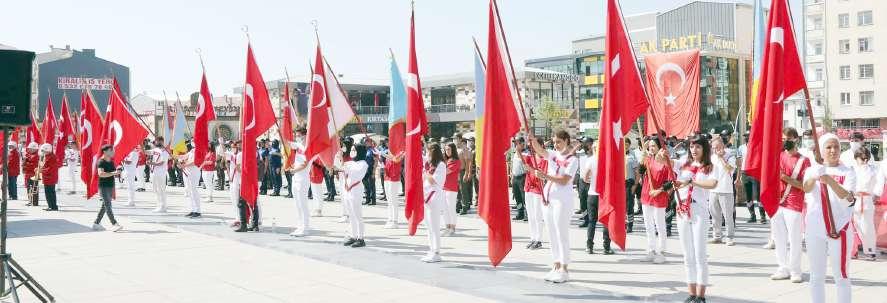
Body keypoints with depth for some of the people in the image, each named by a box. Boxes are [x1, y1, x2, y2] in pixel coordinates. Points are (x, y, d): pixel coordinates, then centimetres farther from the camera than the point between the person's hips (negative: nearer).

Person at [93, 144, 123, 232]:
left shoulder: (111, 162, 13)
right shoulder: (101, 162, -11)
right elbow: (100, 173, -25)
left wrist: (117, 172, 3)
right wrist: (113, 173, -32)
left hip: (110, 186, 9)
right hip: (103, 186, -8)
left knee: (105, 206, 12)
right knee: (108, 206, -12)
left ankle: (96, 224, 22)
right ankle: (114, 224, -18)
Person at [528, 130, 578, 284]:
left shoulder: (572, 160, -6)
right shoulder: (553, 155, 12)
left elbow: (564, 180, -16)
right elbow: (539, 150, -5)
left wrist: (546, 176, -24)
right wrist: (532, 138, -22)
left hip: (562, 200, -7)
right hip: (547, 198, 7)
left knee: (562, 234, -4)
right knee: (552, 234, 11)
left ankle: (564, 269, 1)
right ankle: (556, 266, 19)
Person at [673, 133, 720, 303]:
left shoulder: (711, 168, -2)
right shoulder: (683, 165, 10)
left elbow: (712, 184, -20)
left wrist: (690, 181, -22)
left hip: (699, 213, -4)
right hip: (682, 212, 4)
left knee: (700, 255, -2)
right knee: (688, 255, 9)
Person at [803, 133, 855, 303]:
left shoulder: (847, 172, -1)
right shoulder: (813, 170, 3)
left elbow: (847, 198, -18)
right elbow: (806, 188, -18)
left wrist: (831, 181, -36)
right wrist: (813, 178, -42)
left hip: (839, 229, -2)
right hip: (815, 230, 2)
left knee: (841, 275, 7)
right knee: (816, 276, 11)